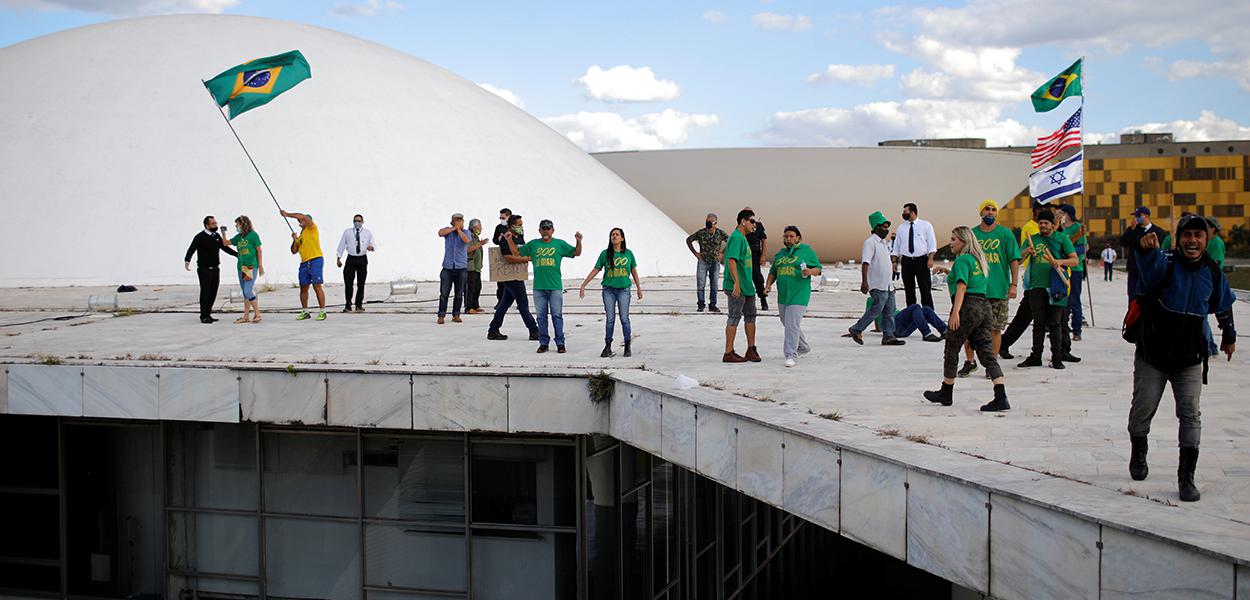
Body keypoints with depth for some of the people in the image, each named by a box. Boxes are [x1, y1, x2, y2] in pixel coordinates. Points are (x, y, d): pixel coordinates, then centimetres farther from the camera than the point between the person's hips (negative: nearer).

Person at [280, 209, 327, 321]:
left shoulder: (312, 229, 2)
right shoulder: (300, 236, 22)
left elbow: (302, 216, -12)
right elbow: (294, 251, 21)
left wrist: (287, 214, -6)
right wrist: (294, 240, 6)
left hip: (315, 260, -8)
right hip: (304, 263, 8)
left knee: (317, 286, -11)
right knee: (303, 288, 9)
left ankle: (322, 312, -9)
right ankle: (305, 312, 19)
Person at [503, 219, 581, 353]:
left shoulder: (560, 244, 8)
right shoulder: (533, 244, 12)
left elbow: (576, 253, 7)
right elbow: (516, 253, 18)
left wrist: (579, 241, -10)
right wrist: (509, 240, 6)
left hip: (555, 286, -2)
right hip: (538, 287, 2)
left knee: (557, 315, -1)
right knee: (541, 316, 5)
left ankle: (560, 343, 4)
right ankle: (543, 343, 12)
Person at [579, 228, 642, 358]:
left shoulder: (628, 253, 5)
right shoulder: (605, 254, 3)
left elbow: (634, 271, 13)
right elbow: (595, 270, 5)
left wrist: (639, 288, 14)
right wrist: (583, 285, 2)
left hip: (623, 289, 0)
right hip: (609, 290, 0)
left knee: (624, 318, -2)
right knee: (610, 319, 1)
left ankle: (627, 347, 5)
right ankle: (608, 347, 7)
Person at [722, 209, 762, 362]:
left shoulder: (743, 238, 17)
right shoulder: (736, 237, -14)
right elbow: (731, 260, -22)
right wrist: (736, 282, -28)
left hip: (746, 286, 10)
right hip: (737, 286, -10)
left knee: (750, 315, 12)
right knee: (734, 317, -5)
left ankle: (751, 349, 18)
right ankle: (728, 353, 0)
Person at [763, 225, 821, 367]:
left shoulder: (806, 251, 0)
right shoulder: (780, 253, 15)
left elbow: (818, 269, 1)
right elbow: (773, 272, 19)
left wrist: (810, 271, -21)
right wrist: (768, 285, 3)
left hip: (798, 295, -7)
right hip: (783, 295, 7)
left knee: (792, 325, -13)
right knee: (788, 324, 16)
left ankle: (791, 355, -10)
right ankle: (804, 347, 36)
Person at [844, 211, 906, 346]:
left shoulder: (883, 243, 18)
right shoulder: (870, 242, -11)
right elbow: (865, 263, -20)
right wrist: (864, 282, -28)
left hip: (888, 284, 9)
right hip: (878, 285, -9)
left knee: (889, 312, 7)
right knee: (876, 310, -10)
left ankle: (888, 336, 11)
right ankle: (856, 330, 0)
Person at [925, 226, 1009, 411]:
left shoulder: (962, 259, -7)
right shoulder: (978, 259, 19)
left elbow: (962, 287, -17)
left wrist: (955, 312, -24)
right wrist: (947, 271, 32)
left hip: (967, 307, -8)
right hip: (984, 307, 8)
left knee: (951, 350, 8)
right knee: (987, 353, 1)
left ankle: (946, 393, 19)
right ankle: (1001, 397, -11)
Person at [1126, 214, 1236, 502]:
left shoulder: (1213, 272, 0)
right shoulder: (1166, 264, -13)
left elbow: (1223, 306, 19)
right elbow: (1150, 267, -39)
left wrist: (1229, 336, 31)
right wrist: (1147, 249, -62)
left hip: (1190, 359, 2)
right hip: (1152, 356, -2)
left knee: (1190, 415, -5)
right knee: (1142, 410, 6)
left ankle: (1186, 477, 0)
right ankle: (1138, 454, 35)